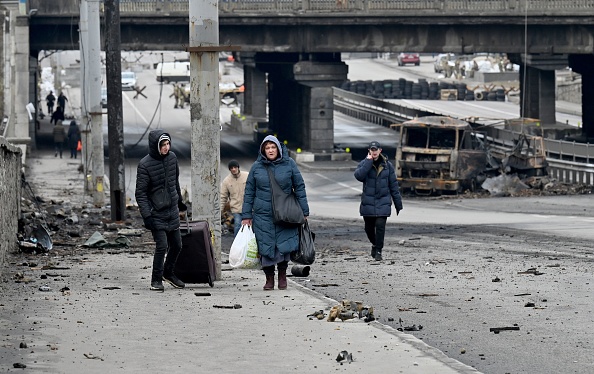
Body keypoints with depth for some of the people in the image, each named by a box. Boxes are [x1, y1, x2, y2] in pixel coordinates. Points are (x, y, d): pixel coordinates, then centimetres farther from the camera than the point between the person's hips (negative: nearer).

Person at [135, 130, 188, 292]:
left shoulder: (172, 157, 2)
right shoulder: (145, 165, -15)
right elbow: (140, 193, -14)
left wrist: (179, 201, 27)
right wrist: (146, 216, -19)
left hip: (173, 211, 6)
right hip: (156, 214, -6)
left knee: (176, 245, 11)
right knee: (162, 246, -11)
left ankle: (168, 273, 33)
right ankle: (156, 280, 4)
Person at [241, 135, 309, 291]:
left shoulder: (289, 164, 2)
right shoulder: (256, 167, 4)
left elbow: (299, 187, 6)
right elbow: (249, 192, 8)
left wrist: (304, 212, 3)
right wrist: (246, 215, 5)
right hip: (262, 215, 1)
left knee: (284, 246, -7)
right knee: (265, 247, -1)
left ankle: (282, 275, 9)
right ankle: (269, 278, 11)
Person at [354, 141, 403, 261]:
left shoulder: (387, 165, 3)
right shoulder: (364, 164, 1)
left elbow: (393, 185, 7)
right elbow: (359, 175, -20)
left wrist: (398, 204, 6)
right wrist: (369, 161, -18)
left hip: (383, 202, -1)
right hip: (368, 202, 1)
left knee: (380, 226, -13)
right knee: (369, 227, 10)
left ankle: (378, 251, -3)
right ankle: (374, 244, 37)